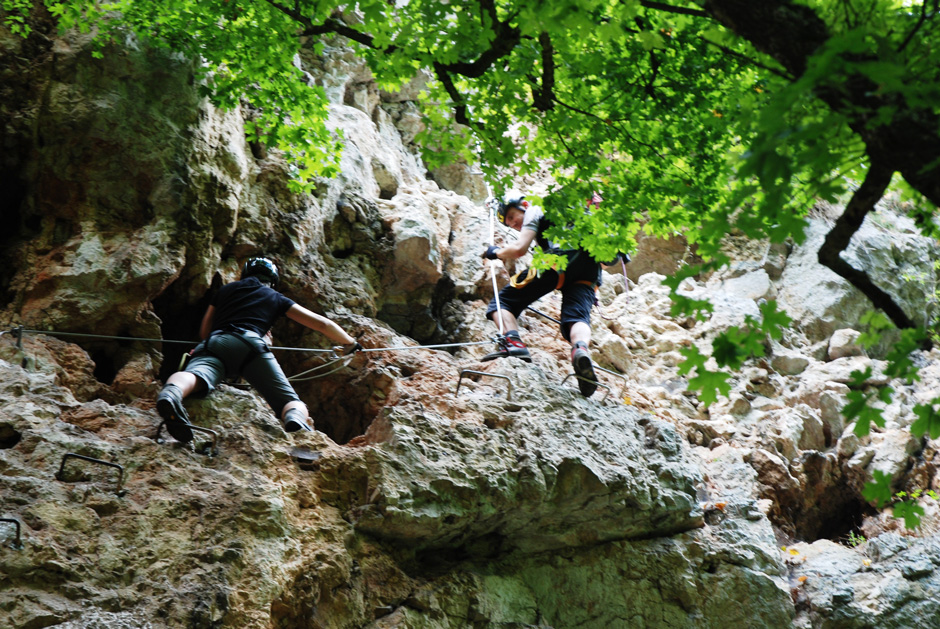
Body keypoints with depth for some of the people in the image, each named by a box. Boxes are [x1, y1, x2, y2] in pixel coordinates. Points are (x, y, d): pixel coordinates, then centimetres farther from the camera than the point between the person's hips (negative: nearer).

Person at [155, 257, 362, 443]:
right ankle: (295, 419, -42)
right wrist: (350, 343, 50)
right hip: (250, 345, -2)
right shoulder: (276, 298, 32)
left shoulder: (226, 289, 37)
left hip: (213, 343, 2)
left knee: (193, 376, -27)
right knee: (293, 403, -4)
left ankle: (171, 393, -65)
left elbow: (204, 332, 42)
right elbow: (322, 323, 34)